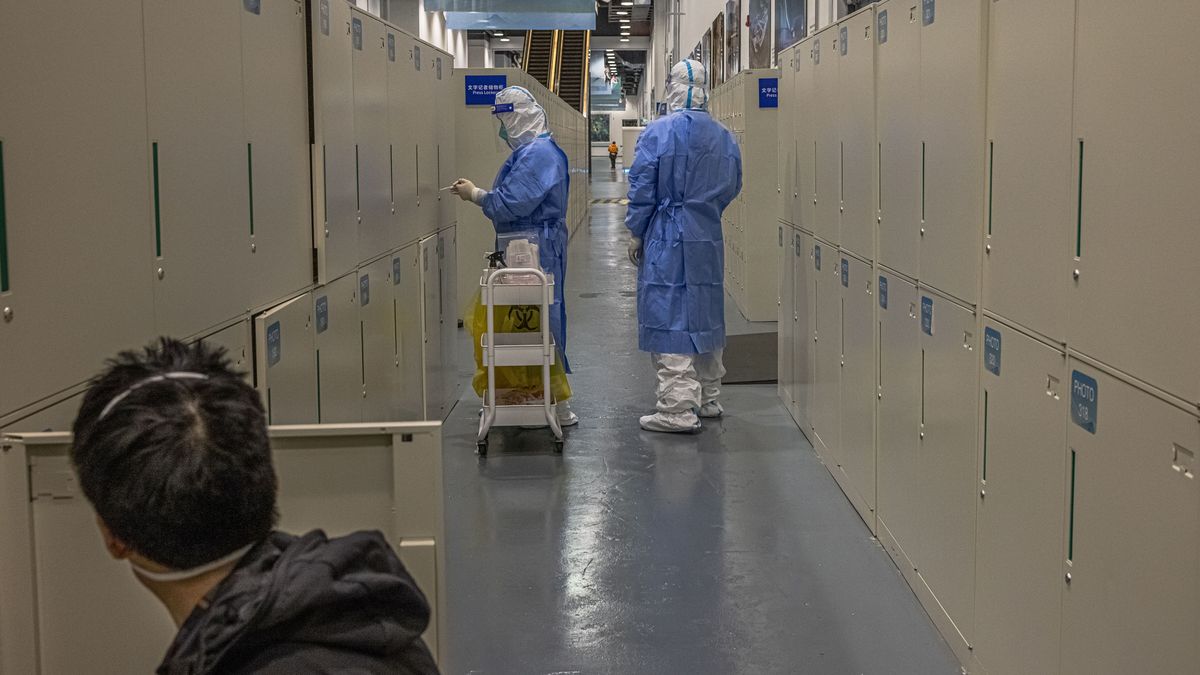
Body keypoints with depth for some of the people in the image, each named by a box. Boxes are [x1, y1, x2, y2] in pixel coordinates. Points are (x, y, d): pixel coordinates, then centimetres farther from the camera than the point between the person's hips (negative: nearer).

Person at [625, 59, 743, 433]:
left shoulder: (658, 132, -10)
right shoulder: (724, 136, 5)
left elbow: (642, 188, -9)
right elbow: (732, 186, 13)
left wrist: (635, 234, 1)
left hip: (667, 239, -5)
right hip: (709, 241, 5)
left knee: (670, 319, -3)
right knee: (705, 316, 16)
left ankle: (678, 409, -5)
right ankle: (708, 399, 27)